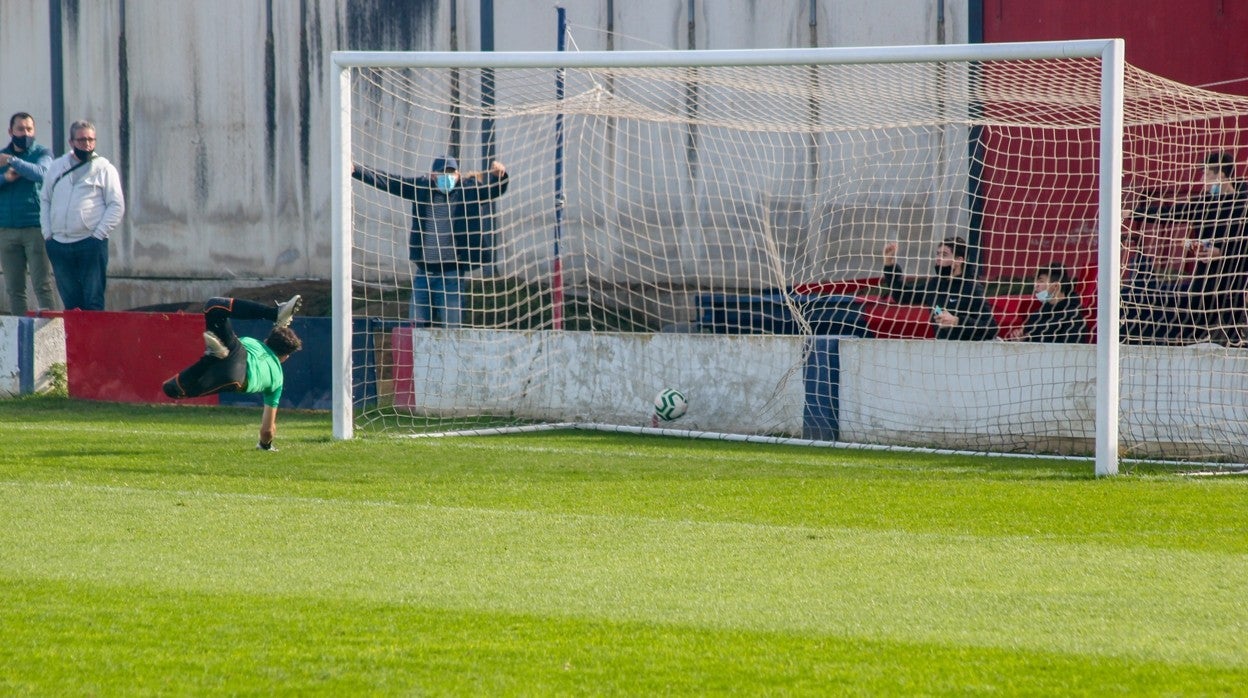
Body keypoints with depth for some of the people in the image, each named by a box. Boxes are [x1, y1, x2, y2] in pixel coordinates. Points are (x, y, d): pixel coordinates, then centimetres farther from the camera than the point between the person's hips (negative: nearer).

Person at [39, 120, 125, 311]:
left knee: (93, 302, -6)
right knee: (70, 302, 7)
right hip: (59, 244, 4)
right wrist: (47, 233, 6)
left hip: (91, 244, -4)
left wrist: (98, 235, -9)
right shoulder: (57, 167, 13)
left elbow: (116, 206, -2)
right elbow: (45, 200, 17)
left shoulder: (104, 168, 1)